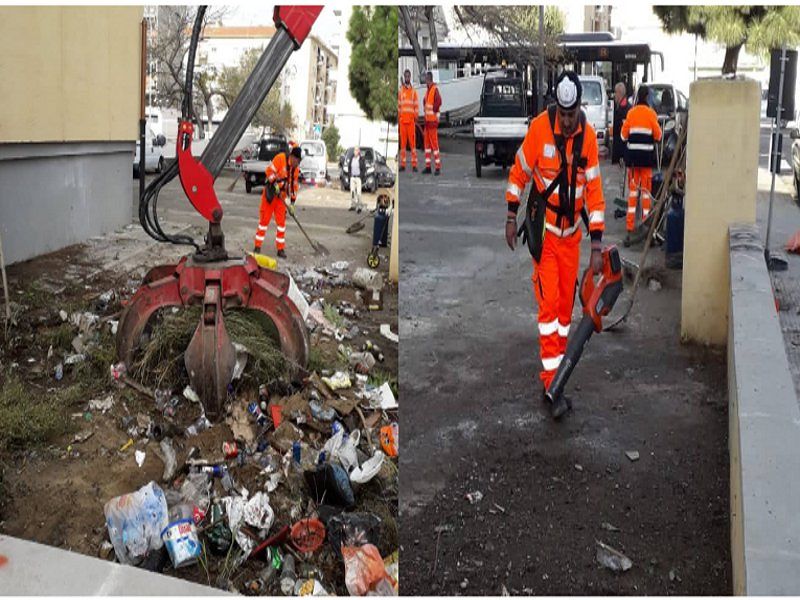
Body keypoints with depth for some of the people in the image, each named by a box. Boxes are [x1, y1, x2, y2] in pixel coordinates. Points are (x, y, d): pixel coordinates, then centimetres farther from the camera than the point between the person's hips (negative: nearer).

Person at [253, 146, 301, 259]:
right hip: (270, 193, -6)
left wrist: (292, 203, 7)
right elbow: (269, 170, -17)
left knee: (281, 222, 3)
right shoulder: (280, 158, -13)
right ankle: (258, 247, 5)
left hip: (281, 196, 6)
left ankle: (281, 249, 9)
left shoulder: (295, 169, 8)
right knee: (264, 219, -3)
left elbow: (294, 186, 12)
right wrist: (275, 184, -26)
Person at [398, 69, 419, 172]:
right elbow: (398, 105, 11)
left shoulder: (414, 91, 6)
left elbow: (416, 106, 4)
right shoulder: (400, 91, 11)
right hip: (402, 120, 2)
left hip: (411, 120, -2)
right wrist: (398, 116, 4)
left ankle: (414, 164, -2)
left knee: (412, 141, -4)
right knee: (402, 142, 4)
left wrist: (415, 117, -4)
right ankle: (402, 164, 7)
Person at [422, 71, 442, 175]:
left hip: (433, 120, -10)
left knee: (434, 142, -9)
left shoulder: (435, 89, -12)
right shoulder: (428, 90, 17)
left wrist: (434, 111, -15)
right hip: (427, 119, 10)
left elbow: (439, 101, -26)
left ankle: (438, 167, -8)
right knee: (427, 143, 10)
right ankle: (428, 166, 14)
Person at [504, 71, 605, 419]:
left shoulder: (588, 135, -6)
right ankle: (552, 384, -5)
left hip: (572, 232, 3)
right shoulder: (539, 128, -15)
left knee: (566, 303, 9)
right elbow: (519, 171, -2)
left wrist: (596, 244, -8)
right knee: (549, 303, -8)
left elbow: (594, 189, -4)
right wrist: (511, 217, -2)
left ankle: (555, 370, 22)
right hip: (543, 229, -3)